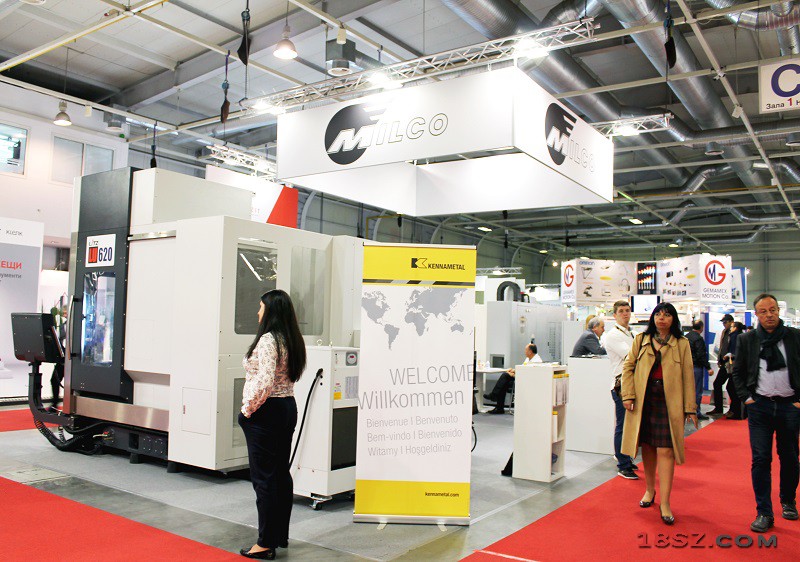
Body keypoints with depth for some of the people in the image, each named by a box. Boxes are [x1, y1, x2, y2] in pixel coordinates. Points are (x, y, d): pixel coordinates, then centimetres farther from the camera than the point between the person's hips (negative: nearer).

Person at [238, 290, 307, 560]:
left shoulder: (267, 340, -17)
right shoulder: (291, 340, 10)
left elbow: (264, 382, -26)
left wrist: (247, 409, -12)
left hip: (266, 412, -9)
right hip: (288, 407, 9)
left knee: (263, 477, -1)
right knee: (282, 474, 15)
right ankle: (281, 535, 25)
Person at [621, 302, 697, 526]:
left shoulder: (682, 344, 5)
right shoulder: (641, 340, 9)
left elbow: (688, 376, 4)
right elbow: (628, 367, 7)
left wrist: (690, 407, 1)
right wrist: (628, 395, -4)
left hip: (669, 402, -2)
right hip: (644, 400, 2)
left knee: (665, 450, -6)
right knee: (648, 446, 11)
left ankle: (665, 503, -1)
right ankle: (649, 489, 30)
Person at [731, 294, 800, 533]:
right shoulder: (747, 340, 3)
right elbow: (738, 372, 10)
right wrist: (746, 397, 0)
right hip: (760, 406, 0)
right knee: (760, 459, -2)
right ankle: (764, 513, 4)